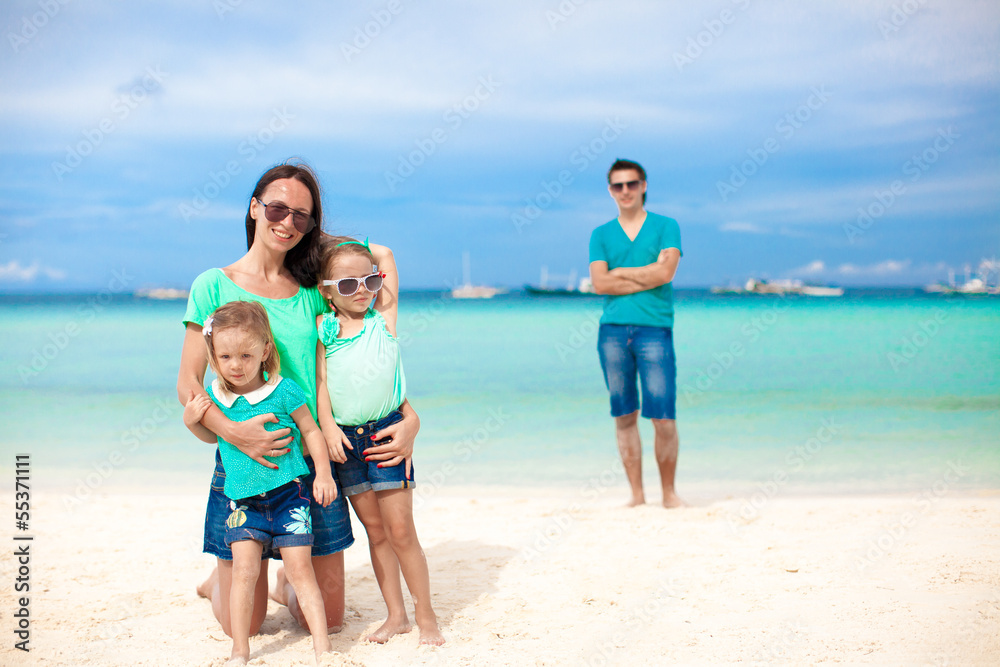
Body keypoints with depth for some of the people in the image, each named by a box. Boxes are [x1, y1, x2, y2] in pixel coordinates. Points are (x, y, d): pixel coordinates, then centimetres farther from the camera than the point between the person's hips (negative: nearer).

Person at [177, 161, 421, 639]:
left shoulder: (313, 291, 6)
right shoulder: (215, 286, -1)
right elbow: (188, 386, -5)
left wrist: (409, 416, -10)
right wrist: (230, 430, -23)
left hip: (314, 461, 3)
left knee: (328, 621, 6)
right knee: (242, 628, 6)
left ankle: (285, 583, 39)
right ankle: (220, 579, 39)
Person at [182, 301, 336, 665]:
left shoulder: (284, 391, -9)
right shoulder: (214, 396, 1)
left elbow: (311, 431, 1)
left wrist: (323, 474, -7)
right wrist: (192, 423, 0)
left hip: (287, 493, -3)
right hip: (243, 500, 3)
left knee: (300, 568, -3)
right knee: (244, 569, -5)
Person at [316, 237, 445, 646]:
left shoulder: (383, 317, 1)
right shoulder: (322, 327, 4)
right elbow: (320, 378, 2)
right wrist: (327, 425, -8)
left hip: (386, 431, -2)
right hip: (345, 438, 2)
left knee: (400, 528, -3)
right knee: (374, 529, 10)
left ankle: (425, 616, 9)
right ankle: (396, 615, 20)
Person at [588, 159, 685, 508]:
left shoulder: (665, 226, 8)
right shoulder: (601, 235, 14)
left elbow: (665, 271, -8)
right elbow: (599, 283, 0)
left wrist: (619, 272, -1)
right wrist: (646, 278, -5)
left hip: (654, 328, -2)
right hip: (612, 330, 2)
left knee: (663, 417, -6)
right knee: (624, 416, 4)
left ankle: (669, 493, 7)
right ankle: (636, 494, 12)